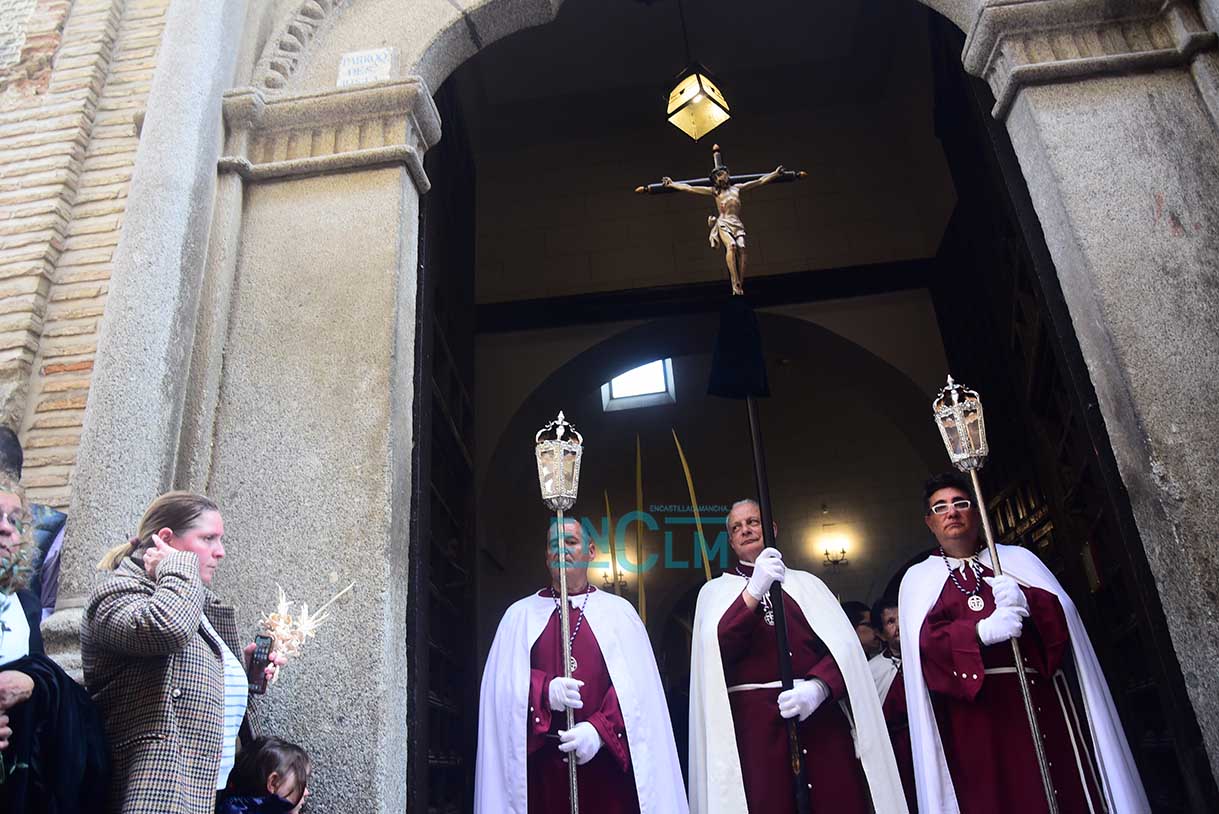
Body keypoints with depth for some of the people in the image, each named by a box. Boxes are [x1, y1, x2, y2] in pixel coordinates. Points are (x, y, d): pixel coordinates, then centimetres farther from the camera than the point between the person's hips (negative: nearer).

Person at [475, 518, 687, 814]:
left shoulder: (618, 611, 6)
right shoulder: (521, 614, 10)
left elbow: (636, 687, -3)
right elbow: (501, 682, 1)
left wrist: (600, 729, -17)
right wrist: (544, 690, -17)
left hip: (606, 760, 0)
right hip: (539, 764, 1)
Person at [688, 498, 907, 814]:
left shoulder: (807, 582, 14)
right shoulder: (716, 591, 11)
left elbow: (844, 645, 2)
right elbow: (715, 649, -8)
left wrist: (818, 686, -17)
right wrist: (754, 591, -19)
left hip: (821, 716, 1)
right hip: (754, 722, -1)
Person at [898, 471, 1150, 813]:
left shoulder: (1016, 557, 15)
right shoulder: (919, 578, 10)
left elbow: (1062, 612, 3)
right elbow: (925, 642, -5)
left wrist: (1026, 601, -18)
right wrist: (980, 631, -21)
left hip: (1039, 699, 2)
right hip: (973, 710, -1)